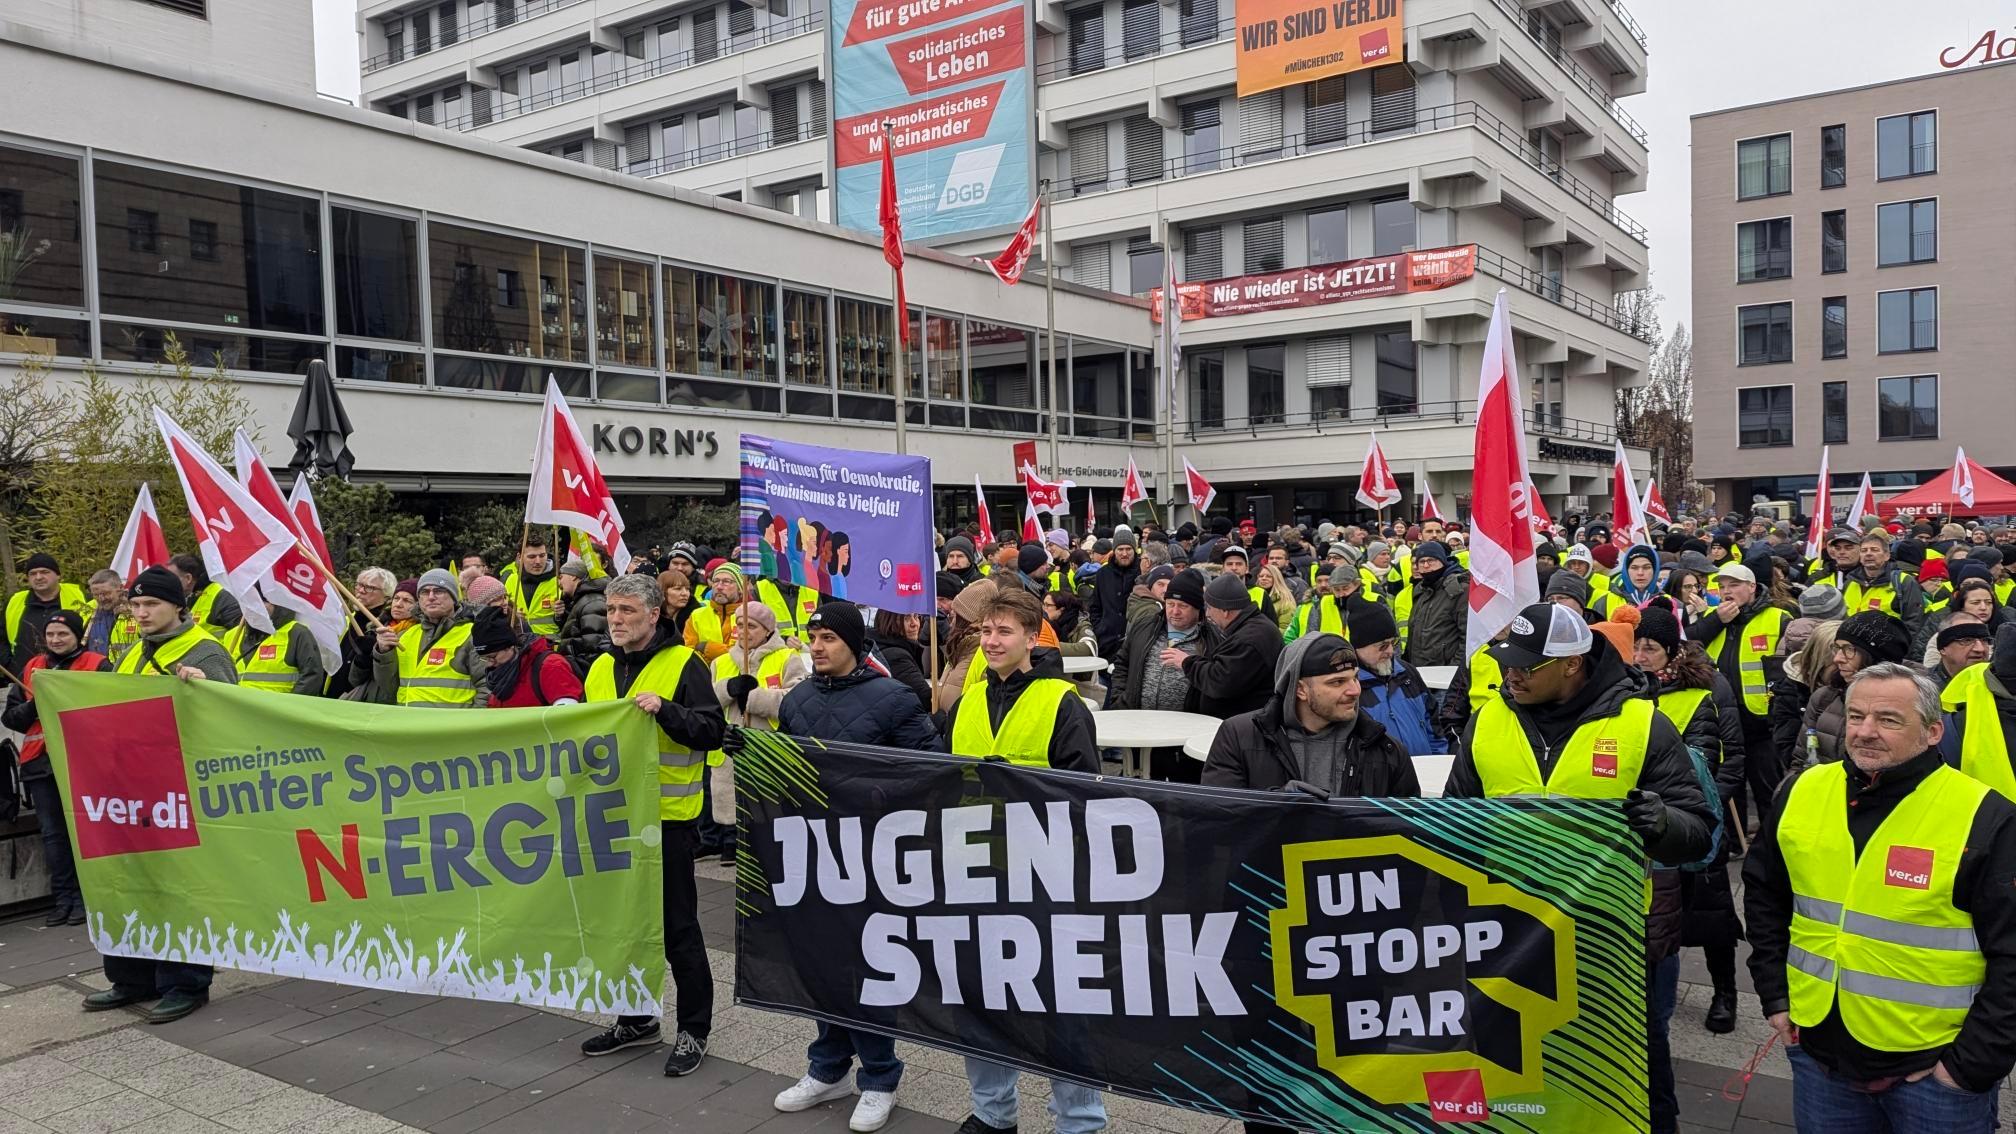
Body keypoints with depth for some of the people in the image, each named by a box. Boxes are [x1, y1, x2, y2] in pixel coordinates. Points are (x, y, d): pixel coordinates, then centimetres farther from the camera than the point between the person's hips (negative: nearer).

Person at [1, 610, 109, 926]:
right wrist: (34, 707, -4)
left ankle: (84, 897, 7)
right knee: (52, 833, 7)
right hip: (39, 762, 5)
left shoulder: (98, 665, 0)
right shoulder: (31, 668, 16)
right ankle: (62, 898, 15)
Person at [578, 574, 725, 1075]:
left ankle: (693, 1030, 14)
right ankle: (636, 1018, 32)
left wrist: (664, 709, -27)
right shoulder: (600, 668, 11)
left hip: (666, 815, -6)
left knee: (678, 928, 2)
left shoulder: (683, 664, -9)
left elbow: (712, 732, -15)